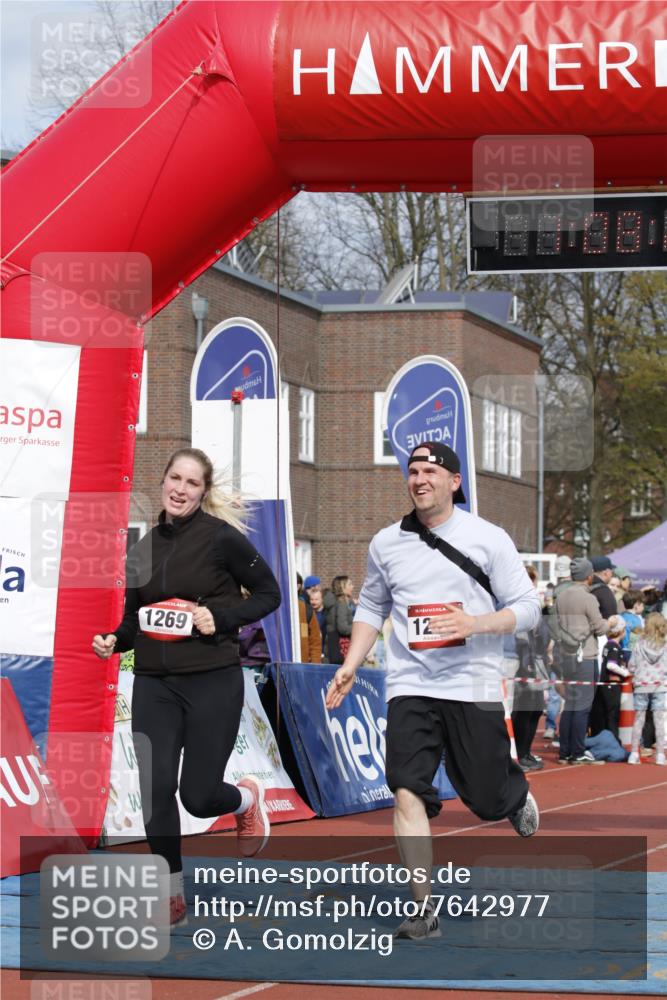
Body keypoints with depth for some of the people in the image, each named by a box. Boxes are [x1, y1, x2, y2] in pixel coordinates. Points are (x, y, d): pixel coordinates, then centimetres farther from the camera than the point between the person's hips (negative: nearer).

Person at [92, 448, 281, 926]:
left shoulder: (222, 538, -7)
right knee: (156, 790, -7)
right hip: (154, 685, 4)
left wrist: (222, 617, -15)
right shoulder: (144, 549, 9)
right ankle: (172, 895, 7)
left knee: (198, 796, -4)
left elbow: (269, 594, -1)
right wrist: (114, 641, -2)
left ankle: (248, 797, 32)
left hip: (214, 681, -4)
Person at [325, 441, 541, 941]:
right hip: (410, 687, 2)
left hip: (473, 687, -2)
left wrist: (474, 623, -18)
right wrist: (349, 667, 9)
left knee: (487, 800, 4)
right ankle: (423, 908, -9)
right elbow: (371, 608, 20)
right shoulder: (386, 543, 7)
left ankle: (517, 791, 42)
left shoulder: (488, 538, -2)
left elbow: (527, 608, -1)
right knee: (408, 792, -13)